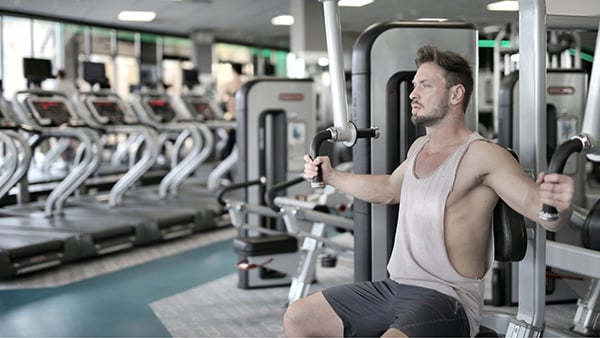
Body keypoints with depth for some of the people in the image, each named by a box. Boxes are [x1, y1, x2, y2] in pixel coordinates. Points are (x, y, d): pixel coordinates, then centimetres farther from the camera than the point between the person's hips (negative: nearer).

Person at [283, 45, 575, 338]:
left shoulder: (481, 155, -15)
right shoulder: (419, 148, 12)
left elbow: (537, 203, -24)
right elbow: (389, 189, 31)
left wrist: (560, 205, -47)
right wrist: (331, 176, 29)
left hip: (447, 299, -9)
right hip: (394, 288, 9)